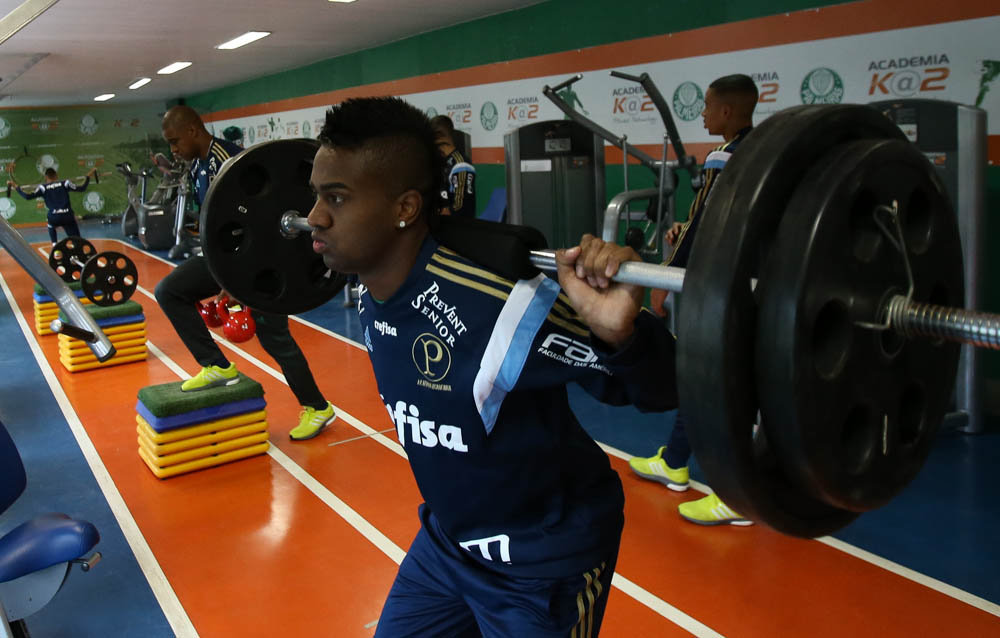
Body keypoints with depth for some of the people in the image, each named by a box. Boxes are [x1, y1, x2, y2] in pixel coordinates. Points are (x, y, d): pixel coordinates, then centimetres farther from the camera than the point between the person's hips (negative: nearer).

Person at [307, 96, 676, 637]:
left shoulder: (496, 308, -35)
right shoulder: (373, 292, -10)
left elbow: (661, 389, -27)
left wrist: (621, 332, -47)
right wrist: (334, 245, 10)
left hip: (544, 561, -7)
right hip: (448, 538, 7)